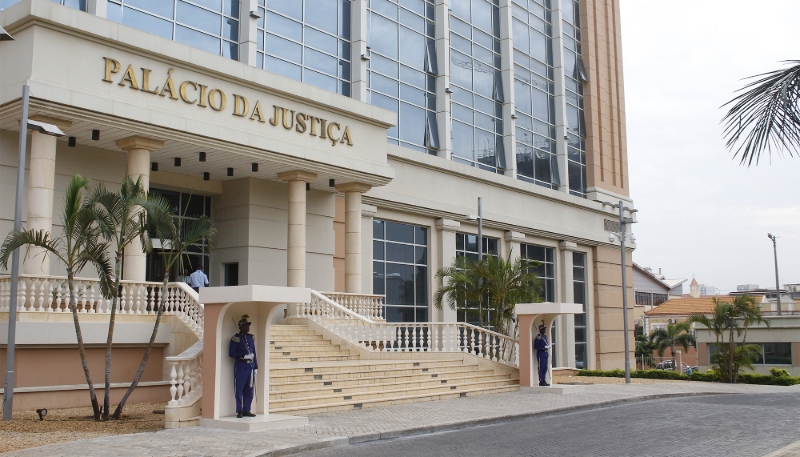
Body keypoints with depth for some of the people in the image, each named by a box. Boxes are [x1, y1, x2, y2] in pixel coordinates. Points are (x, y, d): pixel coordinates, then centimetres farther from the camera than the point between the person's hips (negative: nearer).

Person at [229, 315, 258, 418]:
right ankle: (239, 411, 5)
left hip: (250, 367, 6)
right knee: (239, 390, -1)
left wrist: (255, 367, 14)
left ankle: (246, 410, 15)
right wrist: (244, 356, -16)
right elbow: (231, 353, -7)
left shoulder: (251, 338, 14)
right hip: (240, 367, -6)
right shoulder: (236, 338, -4)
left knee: (249, 390, 8)